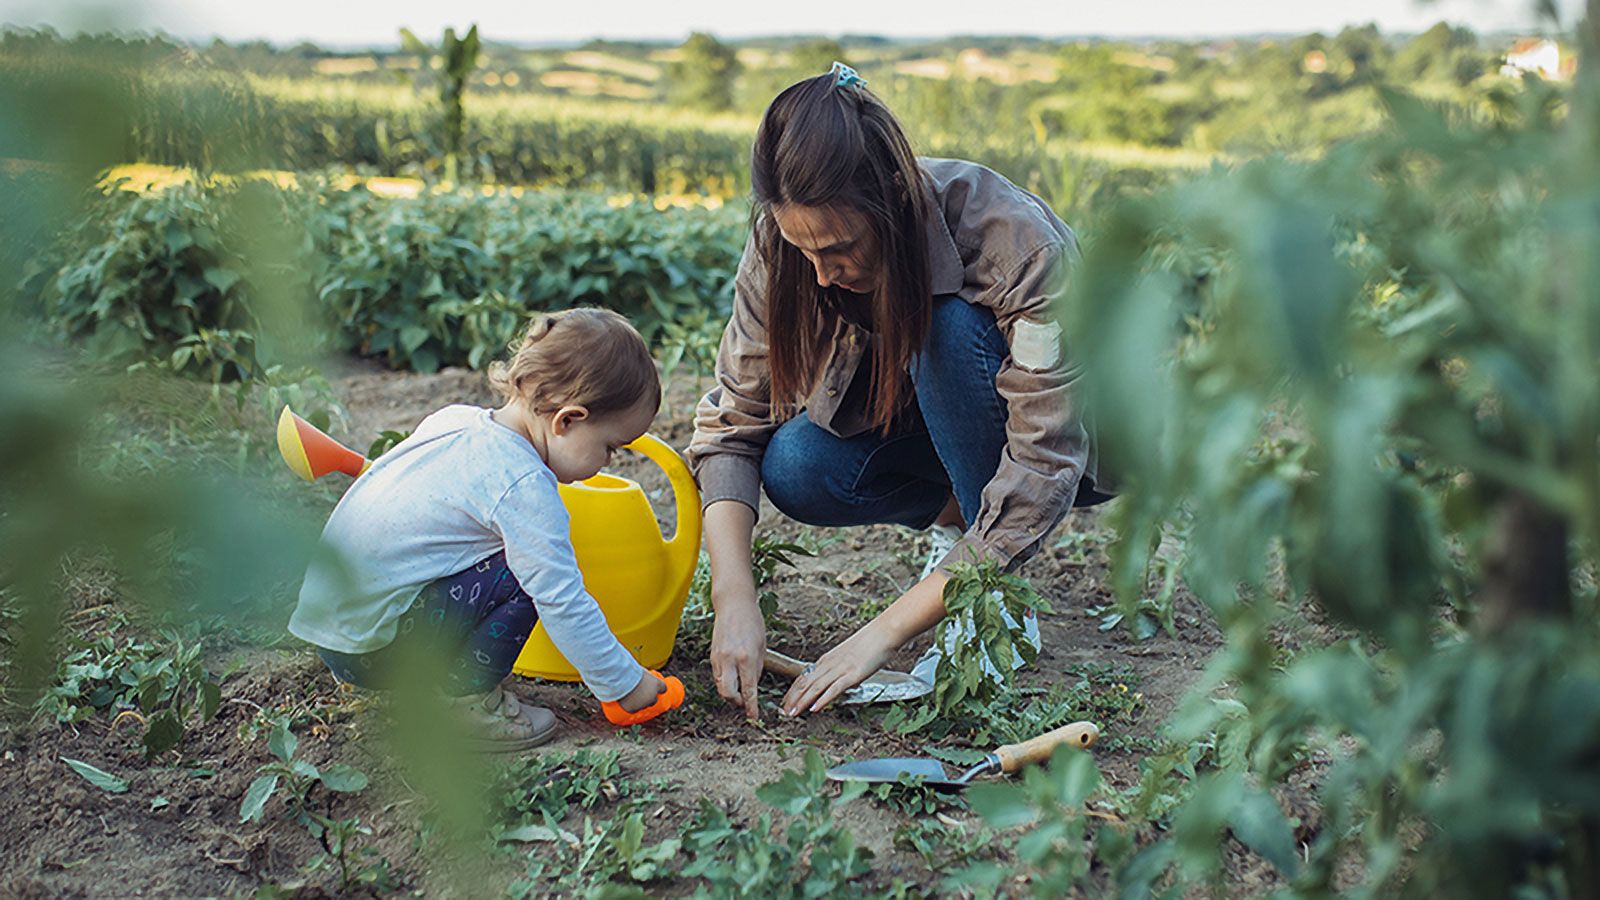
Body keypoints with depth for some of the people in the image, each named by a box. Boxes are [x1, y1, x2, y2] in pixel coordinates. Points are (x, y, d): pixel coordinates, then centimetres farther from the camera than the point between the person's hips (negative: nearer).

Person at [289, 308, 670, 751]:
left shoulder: (455, 418, 5)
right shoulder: (525, 487, -20)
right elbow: (564, 605, -19)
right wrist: (625, 684, -8)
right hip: (371, 646, -9)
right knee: (526, 574, -14)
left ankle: (424, 674, 14)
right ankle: (466, 700, -4)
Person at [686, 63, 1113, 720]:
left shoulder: (1021, 246, -35)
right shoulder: (786, 242, -22)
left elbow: (1042, 474, -34)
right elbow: (730, 423, -18)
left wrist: (886, 631, -36)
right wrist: (734, 600, -32)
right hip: (920, 421, 4)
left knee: (948, 327, -34)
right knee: (794, 470, -27)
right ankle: (958, 517, 2)